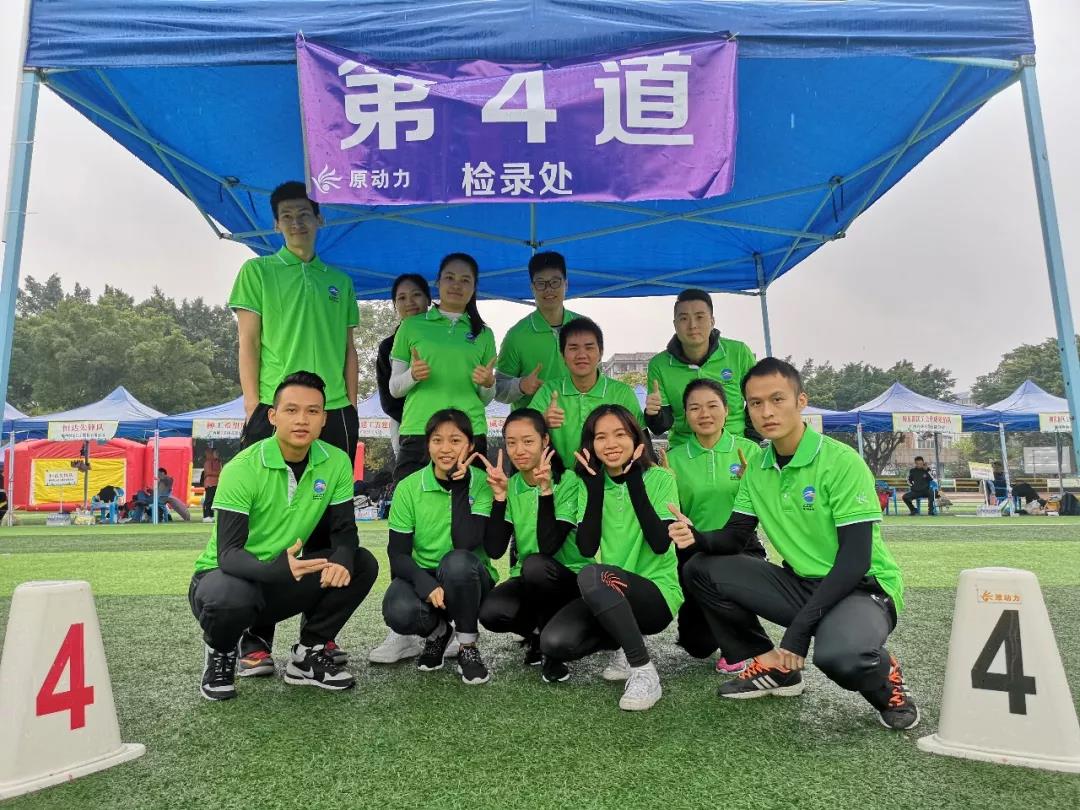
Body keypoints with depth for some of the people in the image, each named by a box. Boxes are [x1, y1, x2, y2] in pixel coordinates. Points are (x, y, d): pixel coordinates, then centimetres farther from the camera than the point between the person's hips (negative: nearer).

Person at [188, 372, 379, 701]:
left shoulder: (336, 463, -10)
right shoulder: (242, 469, -21)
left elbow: (344, 530, -7)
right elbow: (228, 553, -26)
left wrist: (341, 560, -32)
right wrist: (277, 570, -48)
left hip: (283, 579, 4)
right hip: (226, 574, -3)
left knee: (362, 564, -16)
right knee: (231, 599, -38)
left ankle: (308, 654, 2)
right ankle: (220, 654, 0)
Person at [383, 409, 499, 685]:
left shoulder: (482, 483, -11)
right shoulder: (409, 487, -6)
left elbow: (466, 543, -24)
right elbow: (398, 553, -9)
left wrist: (459, 485, -26)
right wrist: (426, 584, -27)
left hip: (469, 579, -1)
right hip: (422, 575, 2)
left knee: (457, 561, -36)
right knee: (399, 612, -31)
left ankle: (468, 648, -11)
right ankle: (437, 631, 8)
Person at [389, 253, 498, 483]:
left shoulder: (484, 334, 13)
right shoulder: (412, 326, 8)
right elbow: (394, 388, 10)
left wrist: (488, 383, -6)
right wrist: (413, 376, -10)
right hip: (417, 432, -1)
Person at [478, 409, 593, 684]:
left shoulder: (568, 481, -13)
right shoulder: (510, 487, 1)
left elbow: (549, 547, -24)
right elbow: (494, 550, -11)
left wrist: (546, 490, -28)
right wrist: (500, 496, -17)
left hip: (572, 580, -4)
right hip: (529, 582, 4)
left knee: (534, 565, -36)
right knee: (491, 612, -27)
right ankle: (537, 634, 7)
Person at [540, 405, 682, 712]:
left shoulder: (659, 479, -6)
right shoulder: (592, 484, 4)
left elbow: (661, 544, -20)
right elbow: (586, 548, -10)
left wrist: (634, 481, -19)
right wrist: (595, 485, -15)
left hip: (657, 593, -5)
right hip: (611, 597, 5)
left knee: (592, 575, -34)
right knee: (554, 643, -20)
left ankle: (644, 671, -19)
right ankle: (627, 643, 8)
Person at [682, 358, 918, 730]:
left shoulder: (841, 462, -18)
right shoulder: (757, 469, 2)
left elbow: (856, 558, -22)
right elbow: (734, 536, 4)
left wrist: (800, 625, -27)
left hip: (862, 587, -6)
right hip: (801, 584, 6)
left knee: (836, 652, -39)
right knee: (701, 569, -6)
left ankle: (885, 679, 0)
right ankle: (773, 668, 8)